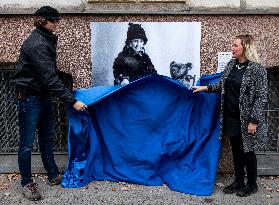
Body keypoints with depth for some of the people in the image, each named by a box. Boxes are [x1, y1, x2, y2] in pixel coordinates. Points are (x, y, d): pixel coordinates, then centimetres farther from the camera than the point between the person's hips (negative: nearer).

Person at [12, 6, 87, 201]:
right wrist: (72, 101, -25)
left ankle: (54, 175, 28)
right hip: (29, 97, -10)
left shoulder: (47, 40, 9)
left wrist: (69, 95, 12)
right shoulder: (36, 44, -22)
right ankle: (27, 183, 15)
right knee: (27, 143, 2)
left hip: (43, 96, 10)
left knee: (47, 137, 16)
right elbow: (49, 78, -26)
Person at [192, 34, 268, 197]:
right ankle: (239, 182, 31)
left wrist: (254, 121, -19)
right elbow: (223, 86, 17)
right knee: (236, 151, 16)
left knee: (247, 151, 8)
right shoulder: (231, 65, 5)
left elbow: (261, 97, -16)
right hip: (230, 118, 6)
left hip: (245, 120, -6)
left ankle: (252, 185, 27)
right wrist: (206, 88, 6)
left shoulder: (257, 69, -15)